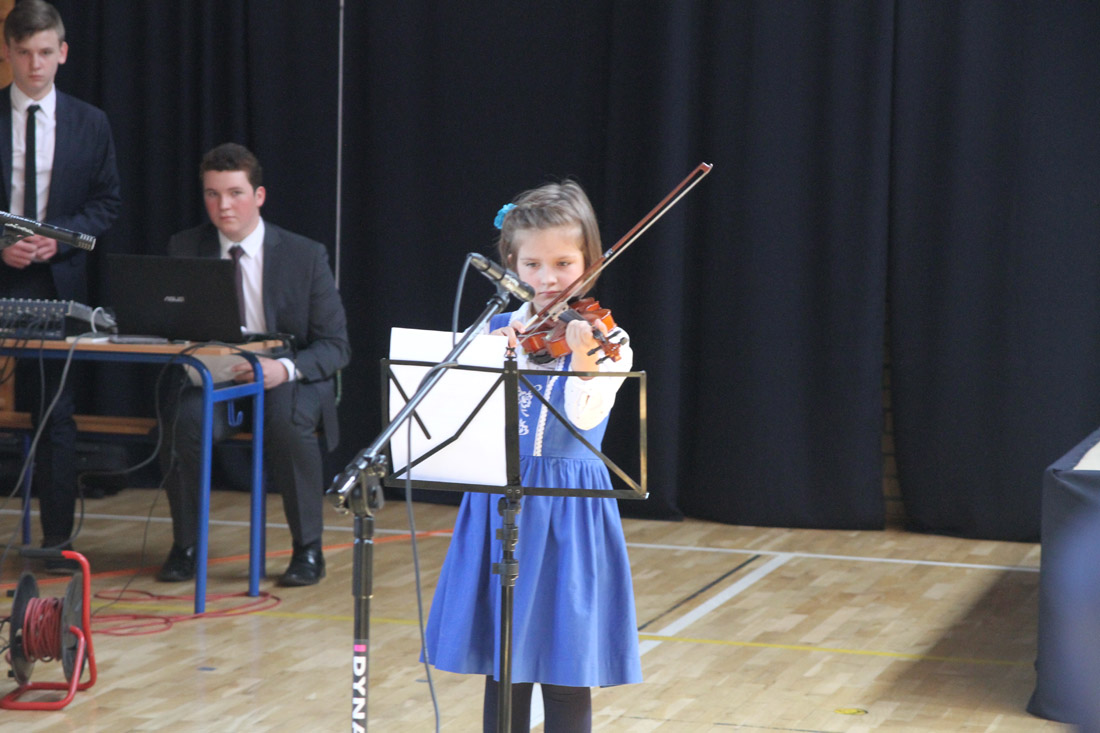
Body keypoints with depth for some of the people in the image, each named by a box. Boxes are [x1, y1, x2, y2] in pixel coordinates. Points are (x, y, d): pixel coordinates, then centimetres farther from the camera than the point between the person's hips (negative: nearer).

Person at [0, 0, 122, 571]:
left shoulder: (89, 124, 7)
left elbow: (107, 203, 8)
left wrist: (59, 237, -8)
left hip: (57, 282, 1)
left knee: (56, 413, 3)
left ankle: (57, 538, 9)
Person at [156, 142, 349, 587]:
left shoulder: (306, 255, -3)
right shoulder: (184, 250, 3)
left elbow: (336, 346, -4)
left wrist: (286, 367, -25)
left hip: (287, 381, -2)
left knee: (289, 422, -36)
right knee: (183, 420, -32)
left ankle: (308, 549, -15)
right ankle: (184, 546, -10)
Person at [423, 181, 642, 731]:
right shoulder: (498, 331, 7)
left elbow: (584, 418, -22)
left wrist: (581, 356, -38)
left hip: (567, 514, -3)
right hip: (498, 505, 4)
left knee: (565, 675, 2)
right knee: (501, 668, 10)